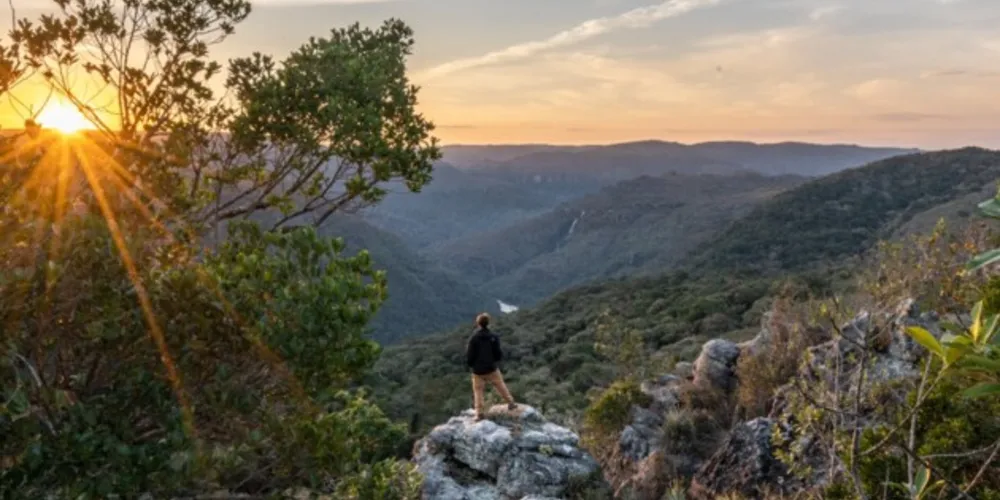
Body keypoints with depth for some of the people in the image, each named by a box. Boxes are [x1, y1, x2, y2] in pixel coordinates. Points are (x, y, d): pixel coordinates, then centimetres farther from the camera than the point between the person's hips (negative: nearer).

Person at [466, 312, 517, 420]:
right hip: (492, 368, 2)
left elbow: (469, 355, -11)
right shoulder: (493, 337, -10)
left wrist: (470, 364, 9)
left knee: (478, 391, 8)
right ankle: (511, 403, 28)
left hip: (478, 370, -2)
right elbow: (499, 354, -5)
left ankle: (479, 413, 6)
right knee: (501, 386, 19)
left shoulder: (473, 338, -15)